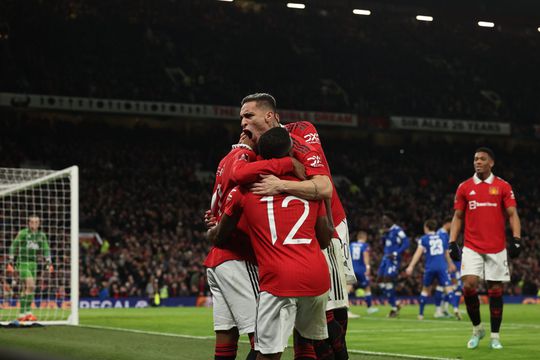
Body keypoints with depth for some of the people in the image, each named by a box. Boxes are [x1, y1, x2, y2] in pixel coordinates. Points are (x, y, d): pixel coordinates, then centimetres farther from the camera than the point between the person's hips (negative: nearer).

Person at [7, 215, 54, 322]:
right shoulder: (22, 233, -5)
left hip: (33, 264, 5)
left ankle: (22, 314, 13)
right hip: (22, 263, -5)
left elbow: (46, 250, 12)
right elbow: (13, 248, 1)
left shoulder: (42, 235, 8)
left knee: (26, 288, 7)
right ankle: (27, 312, -12)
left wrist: (49, 263, 2)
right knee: (31, 286, -17)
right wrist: (10, 263, -2)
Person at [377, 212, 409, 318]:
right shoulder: (387, 230, 13)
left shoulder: (397, 230, -12)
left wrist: (396, 253, -22)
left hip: (393, 259, -9)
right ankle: (394, 305, 17)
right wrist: (383, 234, 4)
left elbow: (406, 243, -17)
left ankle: (394, 308, -4)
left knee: (388, 280, -14)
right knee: (381, 281, 7)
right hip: (386, 258, 9)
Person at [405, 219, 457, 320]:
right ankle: (455, 308, -30)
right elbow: (447, 254, 25)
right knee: (448, 288, -7)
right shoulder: (443, 238, 14)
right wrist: (450, 264, 40)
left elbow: (418, 253, -7)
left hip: (430, 267, -1)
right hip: (442, 267, 1)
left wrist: (411, 266, -13)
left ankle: (420, 314, 18)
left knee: (425, 289, 15)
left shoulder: (423, 239, 4)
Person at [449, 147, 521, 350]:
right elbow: (458, 217, 10)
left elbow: (512, 214, 0)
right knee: (469, 286, -14)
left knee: (495, 290, 1)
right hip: (472, 247, 1)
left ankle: (495, 337, 12)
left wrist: (516, 238, -14)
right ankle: (477, 328, 7)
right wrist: (452, 243, 2)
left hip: (496, 248, 0)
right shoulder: (464, 187, 7)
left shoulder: (503, 187, 3)